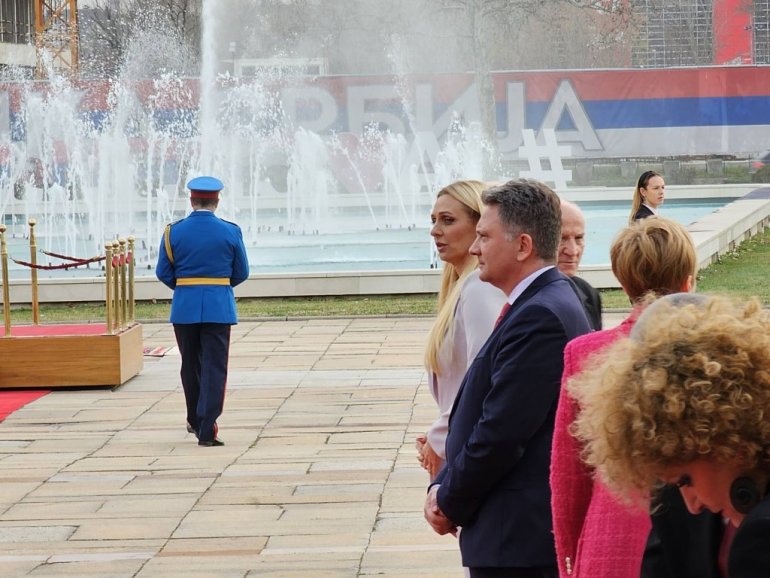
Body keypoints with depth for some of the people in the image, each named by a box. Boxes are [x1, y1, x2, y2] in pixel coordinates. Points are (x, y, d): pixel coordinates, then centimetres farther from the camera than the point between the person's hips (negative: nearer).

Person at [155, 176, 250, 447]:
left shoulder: (173, 232, -2)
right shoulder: (231, 232, -3)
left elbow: (163, 273, 0)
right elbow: (241, 273, 4)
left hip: (184, 306, 2)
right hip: (219, 306, -2)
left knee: (191, 365, 18)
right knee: (214, 368, -1)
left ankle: (195, 420, 32)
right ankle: (206, 430, -9)